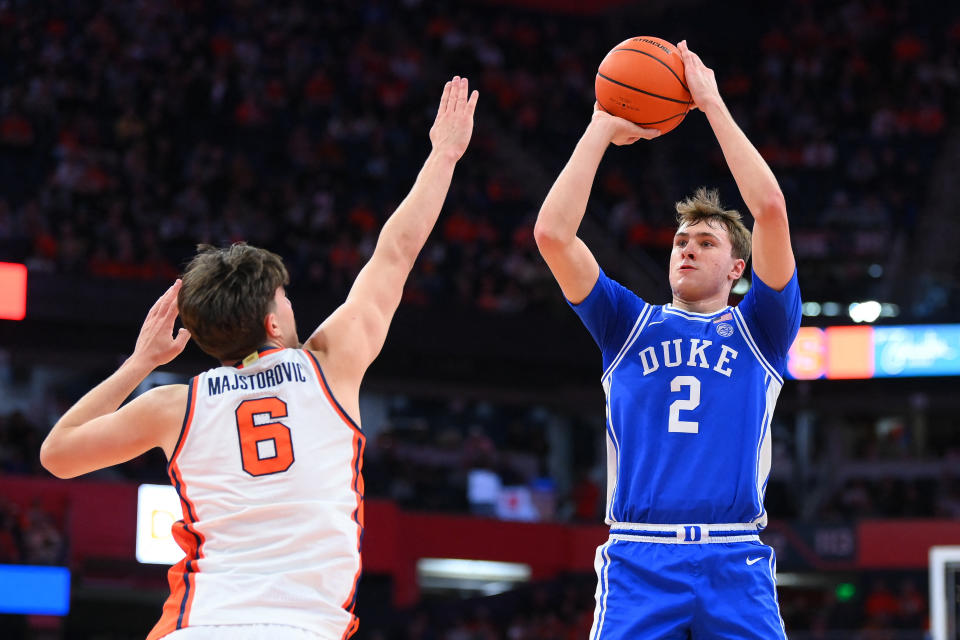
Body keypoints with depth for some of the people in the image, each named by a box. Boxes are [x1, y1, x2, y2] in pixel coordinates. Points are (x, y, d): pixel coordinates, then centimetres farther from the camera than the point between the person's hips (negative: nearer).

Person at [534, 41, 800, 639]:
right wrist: (602, 129, 11)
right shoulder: (631, 324, 19)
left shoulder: (759, 329, 15)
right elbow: (552, 232, 7)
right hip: (638, 561, 1)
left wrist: (713, 104, 5)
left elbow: (769, 209, 1)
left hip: (736, 566, 0)